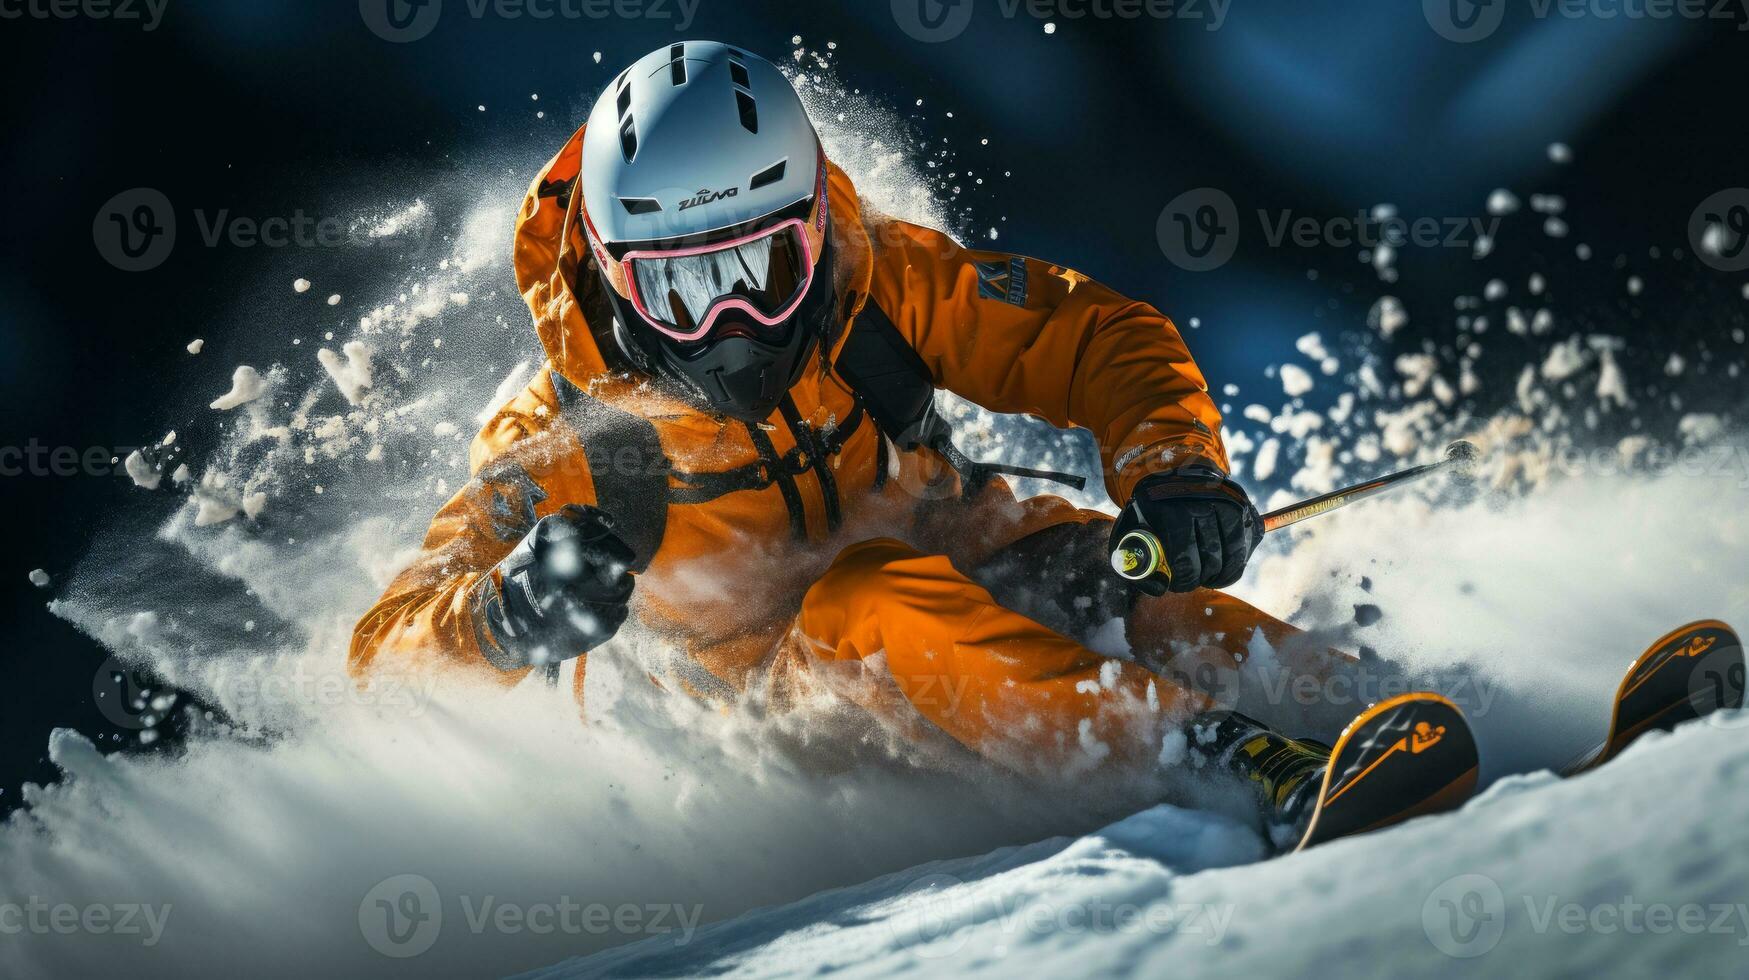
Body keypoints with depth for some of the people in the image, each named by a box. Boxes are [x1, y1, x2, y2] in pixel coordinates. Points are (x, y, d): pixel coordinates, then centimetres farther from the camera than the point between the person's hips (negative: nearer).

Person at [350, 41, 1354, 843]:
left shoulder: (881, 282, -17)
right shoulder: (569, 437, -19)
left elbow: (1110, 340, -12)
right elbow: (389, 656, -18)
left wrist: (1174, 472, -33)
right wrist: (505, 618, -41)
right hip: (791, 689, -2)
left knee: (1103, 569, -30)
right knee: (871, 598, -35)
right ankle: (1249, 761, -47)